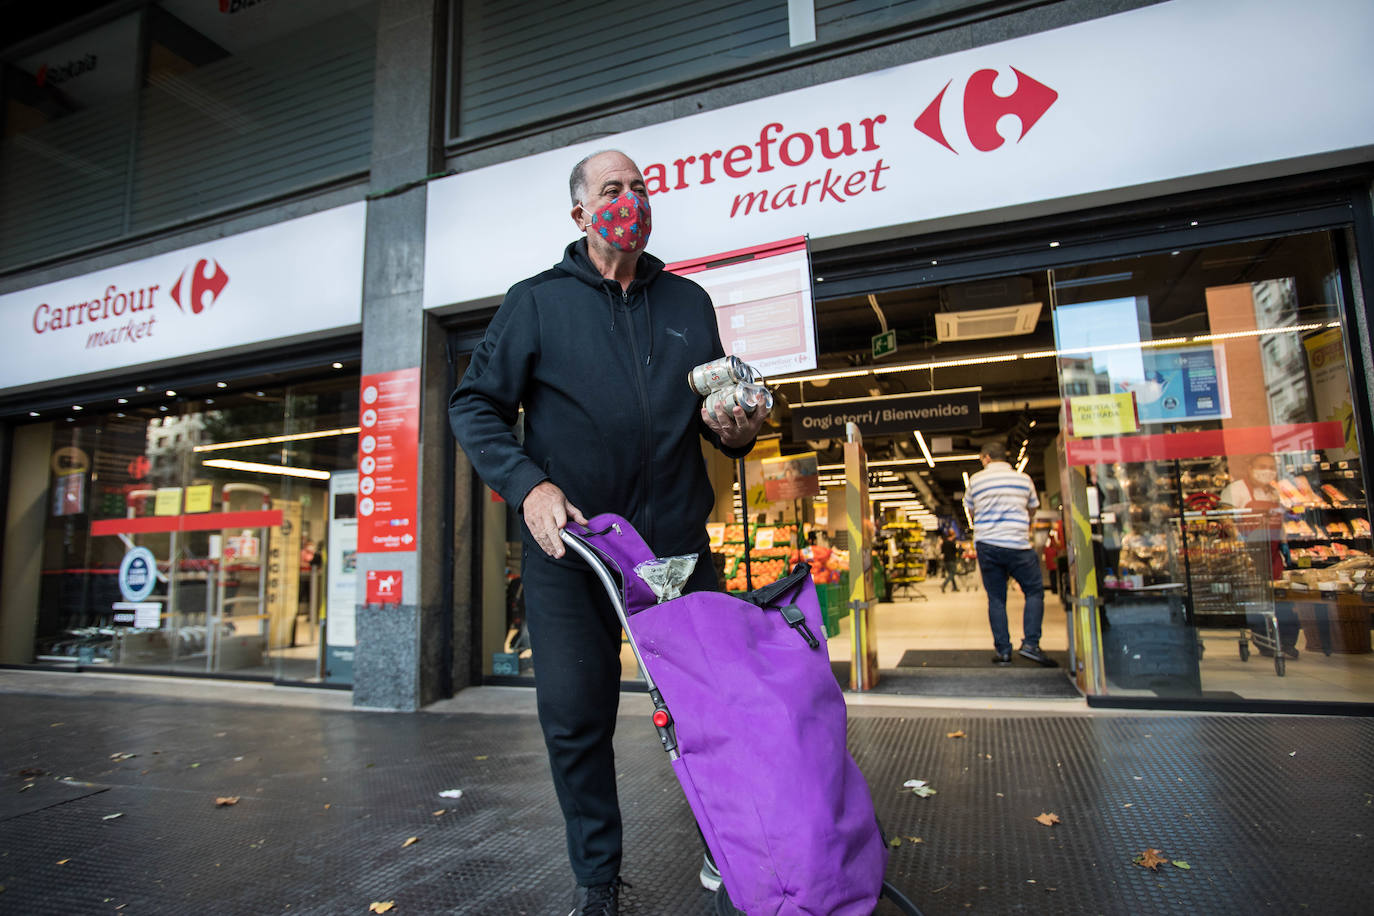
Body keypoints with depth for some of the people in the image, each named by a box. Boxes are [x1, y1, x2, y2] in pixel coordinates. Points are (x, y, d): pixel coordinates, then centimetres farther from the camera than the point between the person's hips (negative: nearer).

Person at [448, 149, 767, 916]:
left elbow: (719, 408, 20)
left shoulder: (689, 302, 14)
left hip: (677, 541, 2)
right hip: (569, 544, -2)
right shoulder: (538, 301, 5)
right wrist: (528, 483, -15)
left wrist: (738, 430, -5)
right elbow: (476, 406, 1)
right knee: (576, 717, 4)